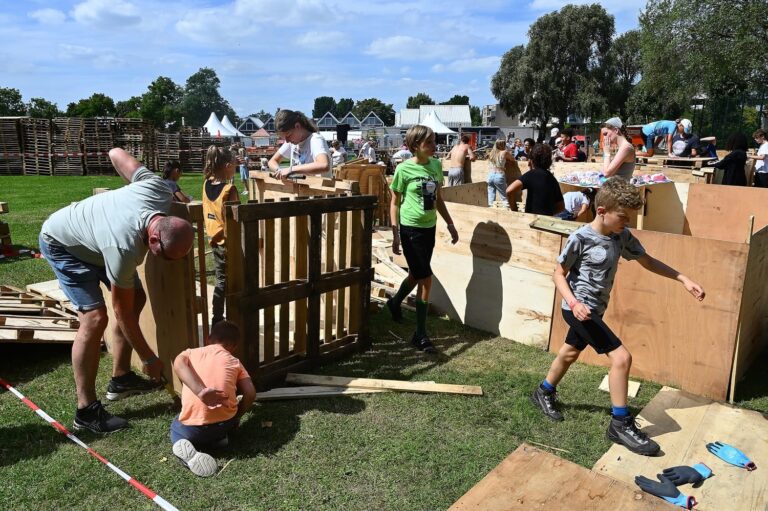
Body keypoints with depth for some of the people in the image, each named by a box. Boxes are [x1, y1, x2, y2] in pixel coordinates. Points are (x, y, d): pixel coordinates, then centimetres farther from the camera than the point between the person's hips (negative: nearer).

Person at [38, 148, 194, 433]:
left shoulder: (159, 191, -30)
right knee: (94, 317, -21)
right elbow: (123, 313, -29)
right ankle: (86, 411, -9)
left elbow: (116, 153, -11)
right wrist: (149, 359, -20)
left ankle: (120, 380, 18)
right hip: (62, 243, -8)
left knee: (136, 298, 4)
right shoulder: (124, 248, -43)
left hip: (93, 237, 8)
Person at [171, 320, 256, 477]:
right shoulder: (234, 362, 13)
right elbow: (250, 394, 2)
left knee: (176, 427, 34)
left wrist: (201, 392, -20)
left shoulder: (191, 353, 14)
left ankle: (184, 445, 3)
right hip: (225, 423, 1)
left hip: (193, 428, -1)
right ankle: (217, 439, 8)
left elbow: (178, 363, -11)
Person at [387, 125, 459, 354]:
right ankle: (421, 335, 6)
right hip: (410, 228, -6)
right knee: (426, 279, -7)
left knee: (416, 275, 18)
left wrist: (450, 224, 13)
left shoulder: (436, 165, 5)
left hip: (429, 228, 6)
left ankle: (395, 302, 49)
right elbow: (395, 203, -6)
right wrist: (395, 234, -9)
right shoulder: (404, 169, -12)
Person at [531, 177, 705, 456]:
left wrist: (684, 280, 3)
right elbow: (558, 273, -12)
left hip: (594, 310, 8)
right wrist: (573, 302, -26)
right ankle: (621, 424, 1)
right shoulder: (580, 238, -20)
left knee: (569, 353, 24)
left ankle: (544, 393, 46)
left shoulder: (622, 235, -1)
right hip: (579, 309, -8)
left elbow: (648, 261, 9)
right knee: (621, 357, -12)